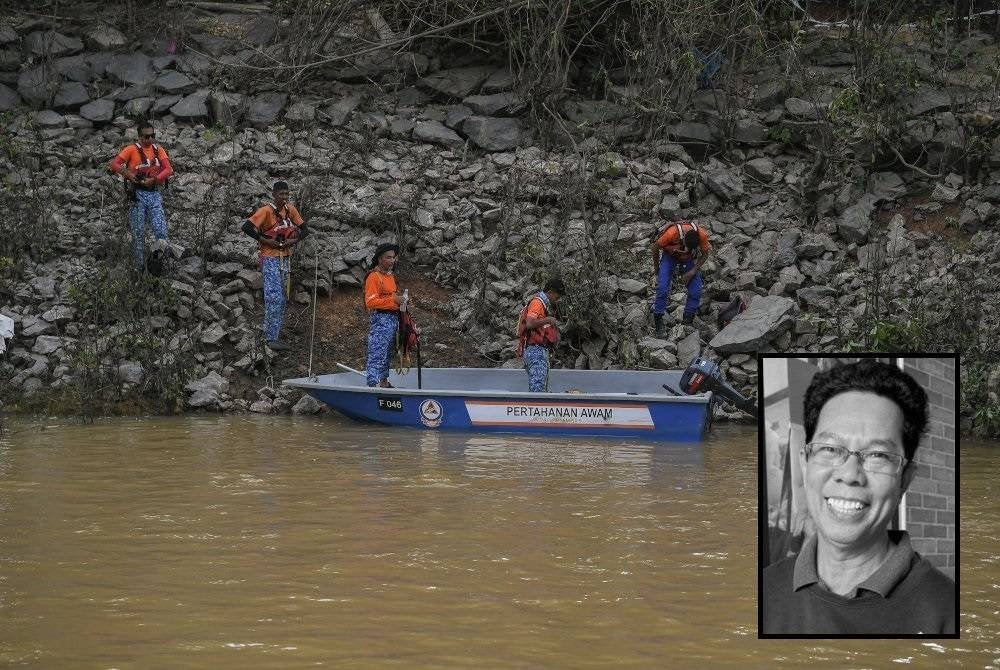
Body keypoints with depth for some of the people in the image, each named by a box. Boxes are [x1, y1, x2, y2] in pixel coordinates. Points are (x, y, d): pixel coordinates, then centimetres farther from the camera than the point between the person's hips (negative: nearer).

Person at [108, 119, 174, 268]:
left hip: (155, 194, 2)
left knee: (161, 232, -6)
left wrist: (153, 180, -18)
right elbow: (114, 164, -8)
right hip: (137, 194, -2)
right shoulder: (132, 149, 0)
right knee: (139, 233, 3)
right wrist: (129, 174, -21)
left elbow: (168, 169, -3)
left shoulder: (159, 150, 9)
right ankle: (140, 266, 11)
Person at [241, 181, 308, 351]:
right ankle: (272, 338, -12)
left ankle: (271, 332, 23)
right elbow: (247, 227, -19)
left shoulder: (290, 209, 6)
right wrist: (265, 241, -19)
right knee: (274, 297, -13)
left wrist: (295, 240, -6)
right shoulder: (266, 211, -12)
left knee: (281, 298, 12)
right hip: (270, 258, -7)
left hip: (285, 258, 7)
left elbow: (304, 229, 13)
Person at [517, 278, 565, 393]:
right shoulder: (537, 303, -9)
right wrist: (548, 320, -16)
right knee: (538, 387, -17)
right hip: (535, 349, -11)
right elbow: (529, 324, -23)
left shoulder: (543, 304, 22)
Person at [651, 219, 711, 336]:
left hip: (688, 259, 2)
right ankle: (658, 322, -7)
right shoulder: (672, 233, -37)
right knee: (663, 289, -19)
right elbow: (655, 247, -17)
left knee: (696, 292, -10)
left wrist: (693, 271, -16)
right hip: (670, 256, -2)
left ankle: (688, 322, 6)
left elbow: (705, 254, -8)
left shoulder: (702, 235, -30)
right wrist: (656, 268, -4)